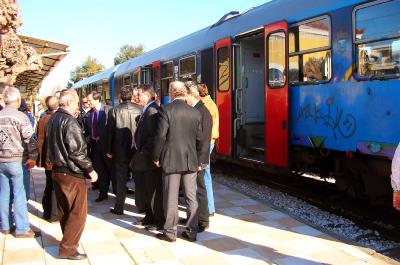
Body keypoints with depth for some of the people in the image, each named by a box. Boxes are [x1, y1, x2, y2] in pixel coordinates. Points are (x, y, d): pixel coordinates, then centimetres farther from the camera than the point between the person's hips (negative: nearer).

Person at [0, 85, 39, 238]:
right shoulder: (20, 116, -11)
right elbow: (29, 139, -13)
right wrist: (32, 157, -1)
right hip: (15, 160, -5)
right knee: (19, 195, 0)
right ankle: (22, 229, 5)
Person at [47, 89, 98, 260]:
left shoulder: (53, 119, 9)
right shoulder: (69, 121, -18)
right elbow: (77, 151, -21)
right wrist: (90, 170, -15)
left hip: (57, 171, 9)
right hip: (72, 174, -9)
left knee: (64, 211, 18)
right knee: (78, 213, 0)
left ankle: (68, 241, 31)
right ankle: (67, 249, 4)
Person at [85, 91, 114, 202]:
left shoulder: (108, 110, -11)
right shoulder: (89, 114, 8)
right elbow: (87, 129, 18)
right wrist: (88, 137, 3)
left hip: (106, 144, -5)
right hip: (94, 144, 6)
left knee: (111, 168, 5)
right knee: (100, 170, 12)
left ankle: (117, 191, 19)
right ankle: (103, 193, 23)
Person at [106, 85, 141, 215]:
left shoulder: (114, 111, -7)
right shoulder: (139, 110, -7)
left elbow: (110, 132, -2)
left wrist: (109, 150, 7)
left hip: (121, 149, -1)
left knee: (121, 178, 8)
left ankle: (119, 207, 10)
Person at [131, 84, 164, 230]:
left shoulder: (152, 111, -19)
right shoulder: (146, 110, 13)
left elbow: (154, 136, -25)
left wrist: (144, 152, -18)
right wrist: (140, 152, 12)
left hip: (149, 158, -10)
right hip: (144, 158, 10)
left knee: (154, 191, 1)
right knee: (148, 190, 19)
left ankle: (159, 221, 13)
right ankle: (150, 217, 32)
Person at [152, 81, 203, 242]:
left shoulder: (166, 110, -9)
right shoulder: (195, 113, 3)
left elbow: (160, 136, -12)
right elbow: (199, 138, 7)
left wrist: (156, 157, 0)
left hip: (171, 160, -3)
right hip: (191, 161, 4)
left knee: (171, 198, 6)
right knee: (191, 197, 10)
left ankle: (170, 232, 16)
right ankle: (191, 231, 18)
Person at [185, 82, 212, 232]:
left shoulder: (203, 112, -15)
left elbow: (204, 139, -18)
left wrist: (199, 161, -19)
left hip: (197, 159, -7)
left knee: (199, 189, 2)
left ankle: (203, 221, 15)